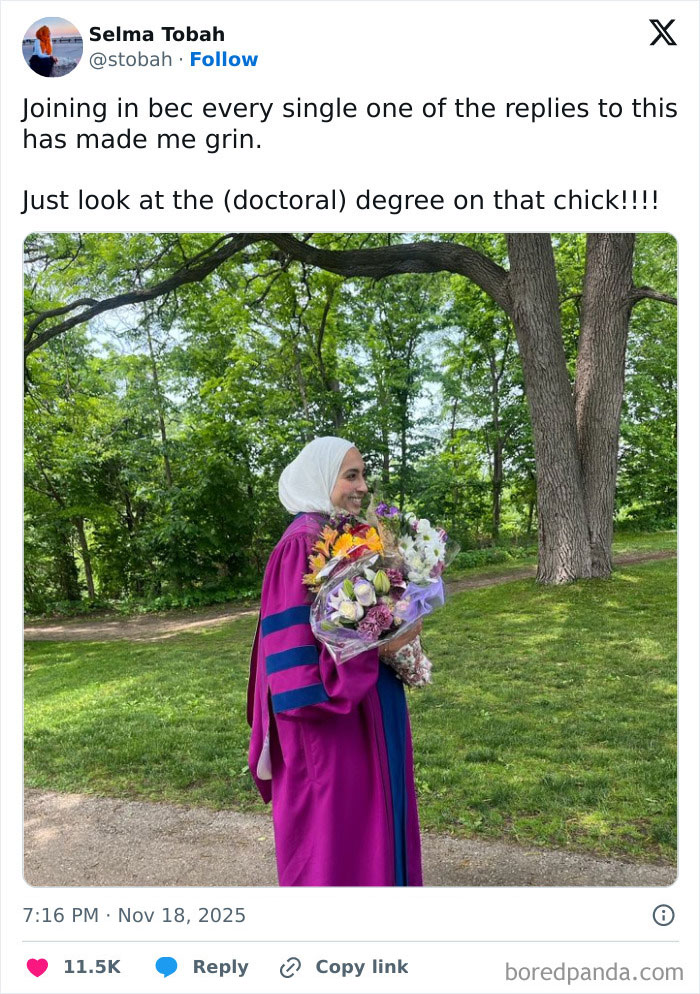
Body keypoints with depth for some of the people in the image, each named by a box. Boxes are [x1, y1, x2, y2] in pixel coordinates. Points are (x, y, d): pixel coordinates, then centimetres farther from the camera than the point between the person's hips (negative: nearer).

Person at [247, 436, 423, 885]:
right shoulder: (301, 546, -20)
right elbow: (295, 648, -24)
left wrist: (396, 634, 3)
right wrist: (376, 645, -22)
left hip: (366, 714, 9)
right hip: (329, 725, -9)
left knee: (368, 824, 20)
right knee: (334, 834, 6)